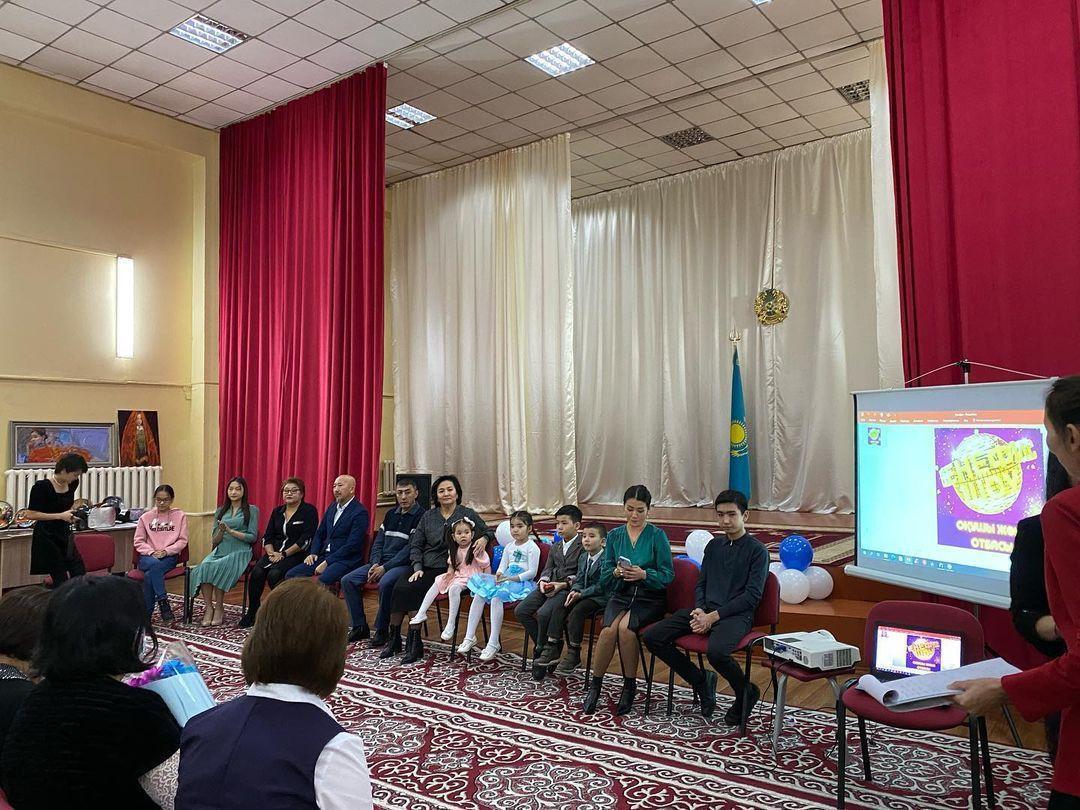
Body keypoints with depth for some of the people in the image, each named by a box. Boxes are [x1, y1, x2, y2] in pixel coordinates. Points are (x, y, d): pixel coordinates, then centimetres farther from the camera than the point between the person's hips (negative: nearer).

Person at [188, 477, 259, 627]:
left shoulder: (252, 510, 7)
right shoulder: (220, 511, 19)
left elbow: (252, 537, -2)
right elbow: (214, 541, 15)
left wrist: (231, 531, -11)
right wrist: (221, 531, -7)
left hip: (240, 552, -4)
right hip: (220, 551, 4)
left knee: (217, 568, -33)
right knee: (203, 567, -29)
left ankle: (219, 608, -18)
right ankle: (209, 607, -22)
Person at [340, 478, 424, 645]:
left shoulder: (420, 516, -7)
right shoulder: (391, 514, 16)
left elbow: (410, 549, -14)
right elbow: (378, 542, 14)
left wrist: (385, 567, -18)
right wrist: (375, 564, -5)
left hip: (404, 564, -7)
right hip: (381, 563, 7)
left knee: (385, 583, -35)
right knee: (347, 580, -7)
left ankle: (382, 630, -16)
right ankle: (359, 626, 3)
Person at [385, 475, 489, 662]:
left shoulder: (467, 514, 5)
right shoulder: (428, 516, 14)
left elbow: (488, 532, 11)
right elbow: (415, 544, 12)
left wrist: (483, 539, -12)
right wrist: (417, 568, -2)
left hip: (448, 570, -4)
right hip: (425, 567, 4)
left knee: (414, 589, -27)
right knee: (399, 587, -23)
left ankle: (414, 643, -18)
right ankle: (394, 638, -12)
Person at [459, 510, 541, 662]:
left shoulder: (532, 547, -4)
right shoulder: (509, 547, 19)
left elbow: (532, 572, -11)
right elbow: (502, 567, 17)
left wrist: (511, 578, -17)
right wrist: (499, 575, -7)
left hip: (522, 582, -7)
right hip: (506, 580, 7)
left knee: (496, 598, -32)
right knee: (478, 595, -15)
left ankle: (493, 644, -27)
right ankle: (469, 637, -11)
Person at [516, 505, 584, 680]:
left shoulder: (583, 546, -2)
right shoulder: (555, 547, 23)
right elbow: (547, 569, 16)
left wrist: (563, 584, -19)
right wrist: (543, 581, -6)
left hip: (568, 588, -8)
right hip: (550, 586, 8)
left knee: (543, 613, -30)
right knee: (520, 611, -10)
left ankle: (541, 652, -5)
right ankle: (550, 649, 1)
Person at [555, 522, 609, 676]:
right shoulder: (583, 558, 15)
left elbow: (601, 586, -17)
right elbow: (578, 580, 11)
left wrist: (581, 594, -20)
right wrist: (573, 591, -10)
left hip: (600, 598, -8)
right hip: (583, 595, 8)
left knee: (577, 611, -29)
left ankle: (573, 653, -18)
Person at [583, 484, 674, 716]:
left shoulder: (657, 535, -2)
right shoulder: (614, 535, 9)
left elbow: (668, 575, -5)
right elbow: (604, 575, 8)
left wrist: (644, 574, -22)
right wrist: (616, 573, -14)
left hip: (650, 599, -2)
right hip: (620, 595, 2)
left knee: (625, 627, -31)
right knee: (609, 629, -28)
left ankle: (630, 686, -9)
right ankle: (595, 685, -10)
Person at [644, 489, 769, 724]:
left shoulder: (757, 550, -2)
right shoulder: (714, 545, 17)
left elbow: (752, 596, -9)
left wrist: (713, 616, -16)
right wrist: (699, 610, -4)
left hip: (736, 614, -6)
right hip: (706, 610, 6)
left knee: (716, 651, -37)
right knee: (652, 637, -11)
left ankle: (746, 693, -3)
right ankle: (701, 682, 6)